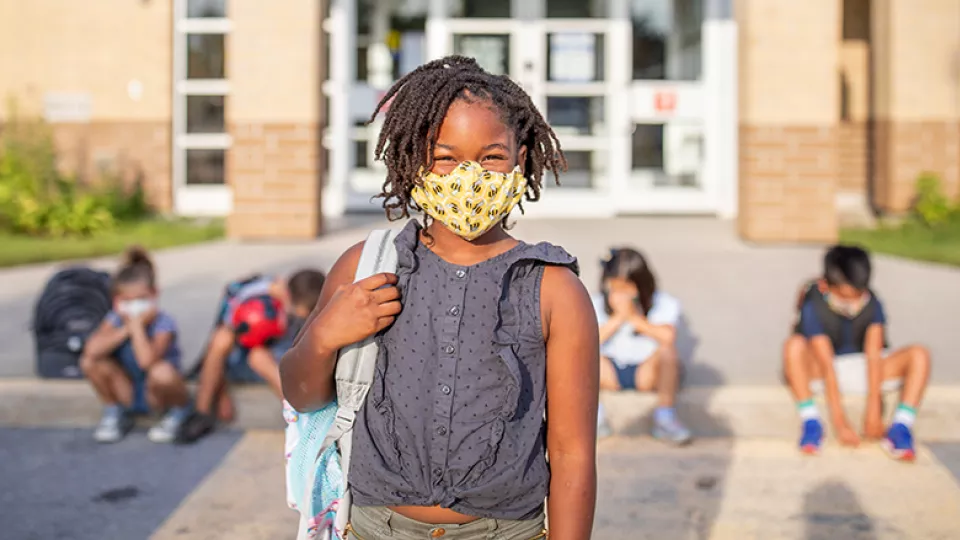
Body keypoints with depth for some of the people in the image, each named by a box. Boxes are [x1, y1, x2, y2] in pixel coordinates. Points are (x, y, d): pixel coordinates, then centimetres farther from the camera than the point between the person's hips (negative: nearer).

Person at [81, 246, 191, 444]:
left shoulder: (163, 322, -22)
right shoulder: (115, 318, -9)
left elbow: (146, 361, -40)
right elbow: (92, 350, -28)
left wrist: (137, 325, -29)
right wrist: (126, 328, -28)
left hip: (157, 396, -4)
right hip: (128, 393, 4)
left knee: (162, 372, -37)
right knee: (90, 362, -19)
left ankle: (180, 411, -2)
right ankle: (114, 412, 7)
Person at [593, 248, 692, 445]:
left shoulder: (664, 304, -6)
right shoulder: (598, 304, 0)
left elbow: (668, 336, -26)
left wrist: (634, 317, -21)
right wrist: (617, 318, -18)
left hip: (647, 372, -1)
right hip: (609, 373, 2)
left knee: (667, 350, -35)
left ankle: (665, 418, -25)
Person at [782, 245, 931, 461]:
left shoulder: (873, 305, -14)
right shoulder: (813, 307, -23)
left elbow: (873, 357, -20)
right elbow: (827, 366, -29)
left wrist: (873, 410, -29)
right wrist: (839, 421, -34)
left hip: (862, 370, 3)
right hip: (819, 372, -3)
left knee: (919, 355, -21)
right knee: (794, 345, -36)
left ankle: (901, 426, -33)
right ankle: (810, 421, -32)